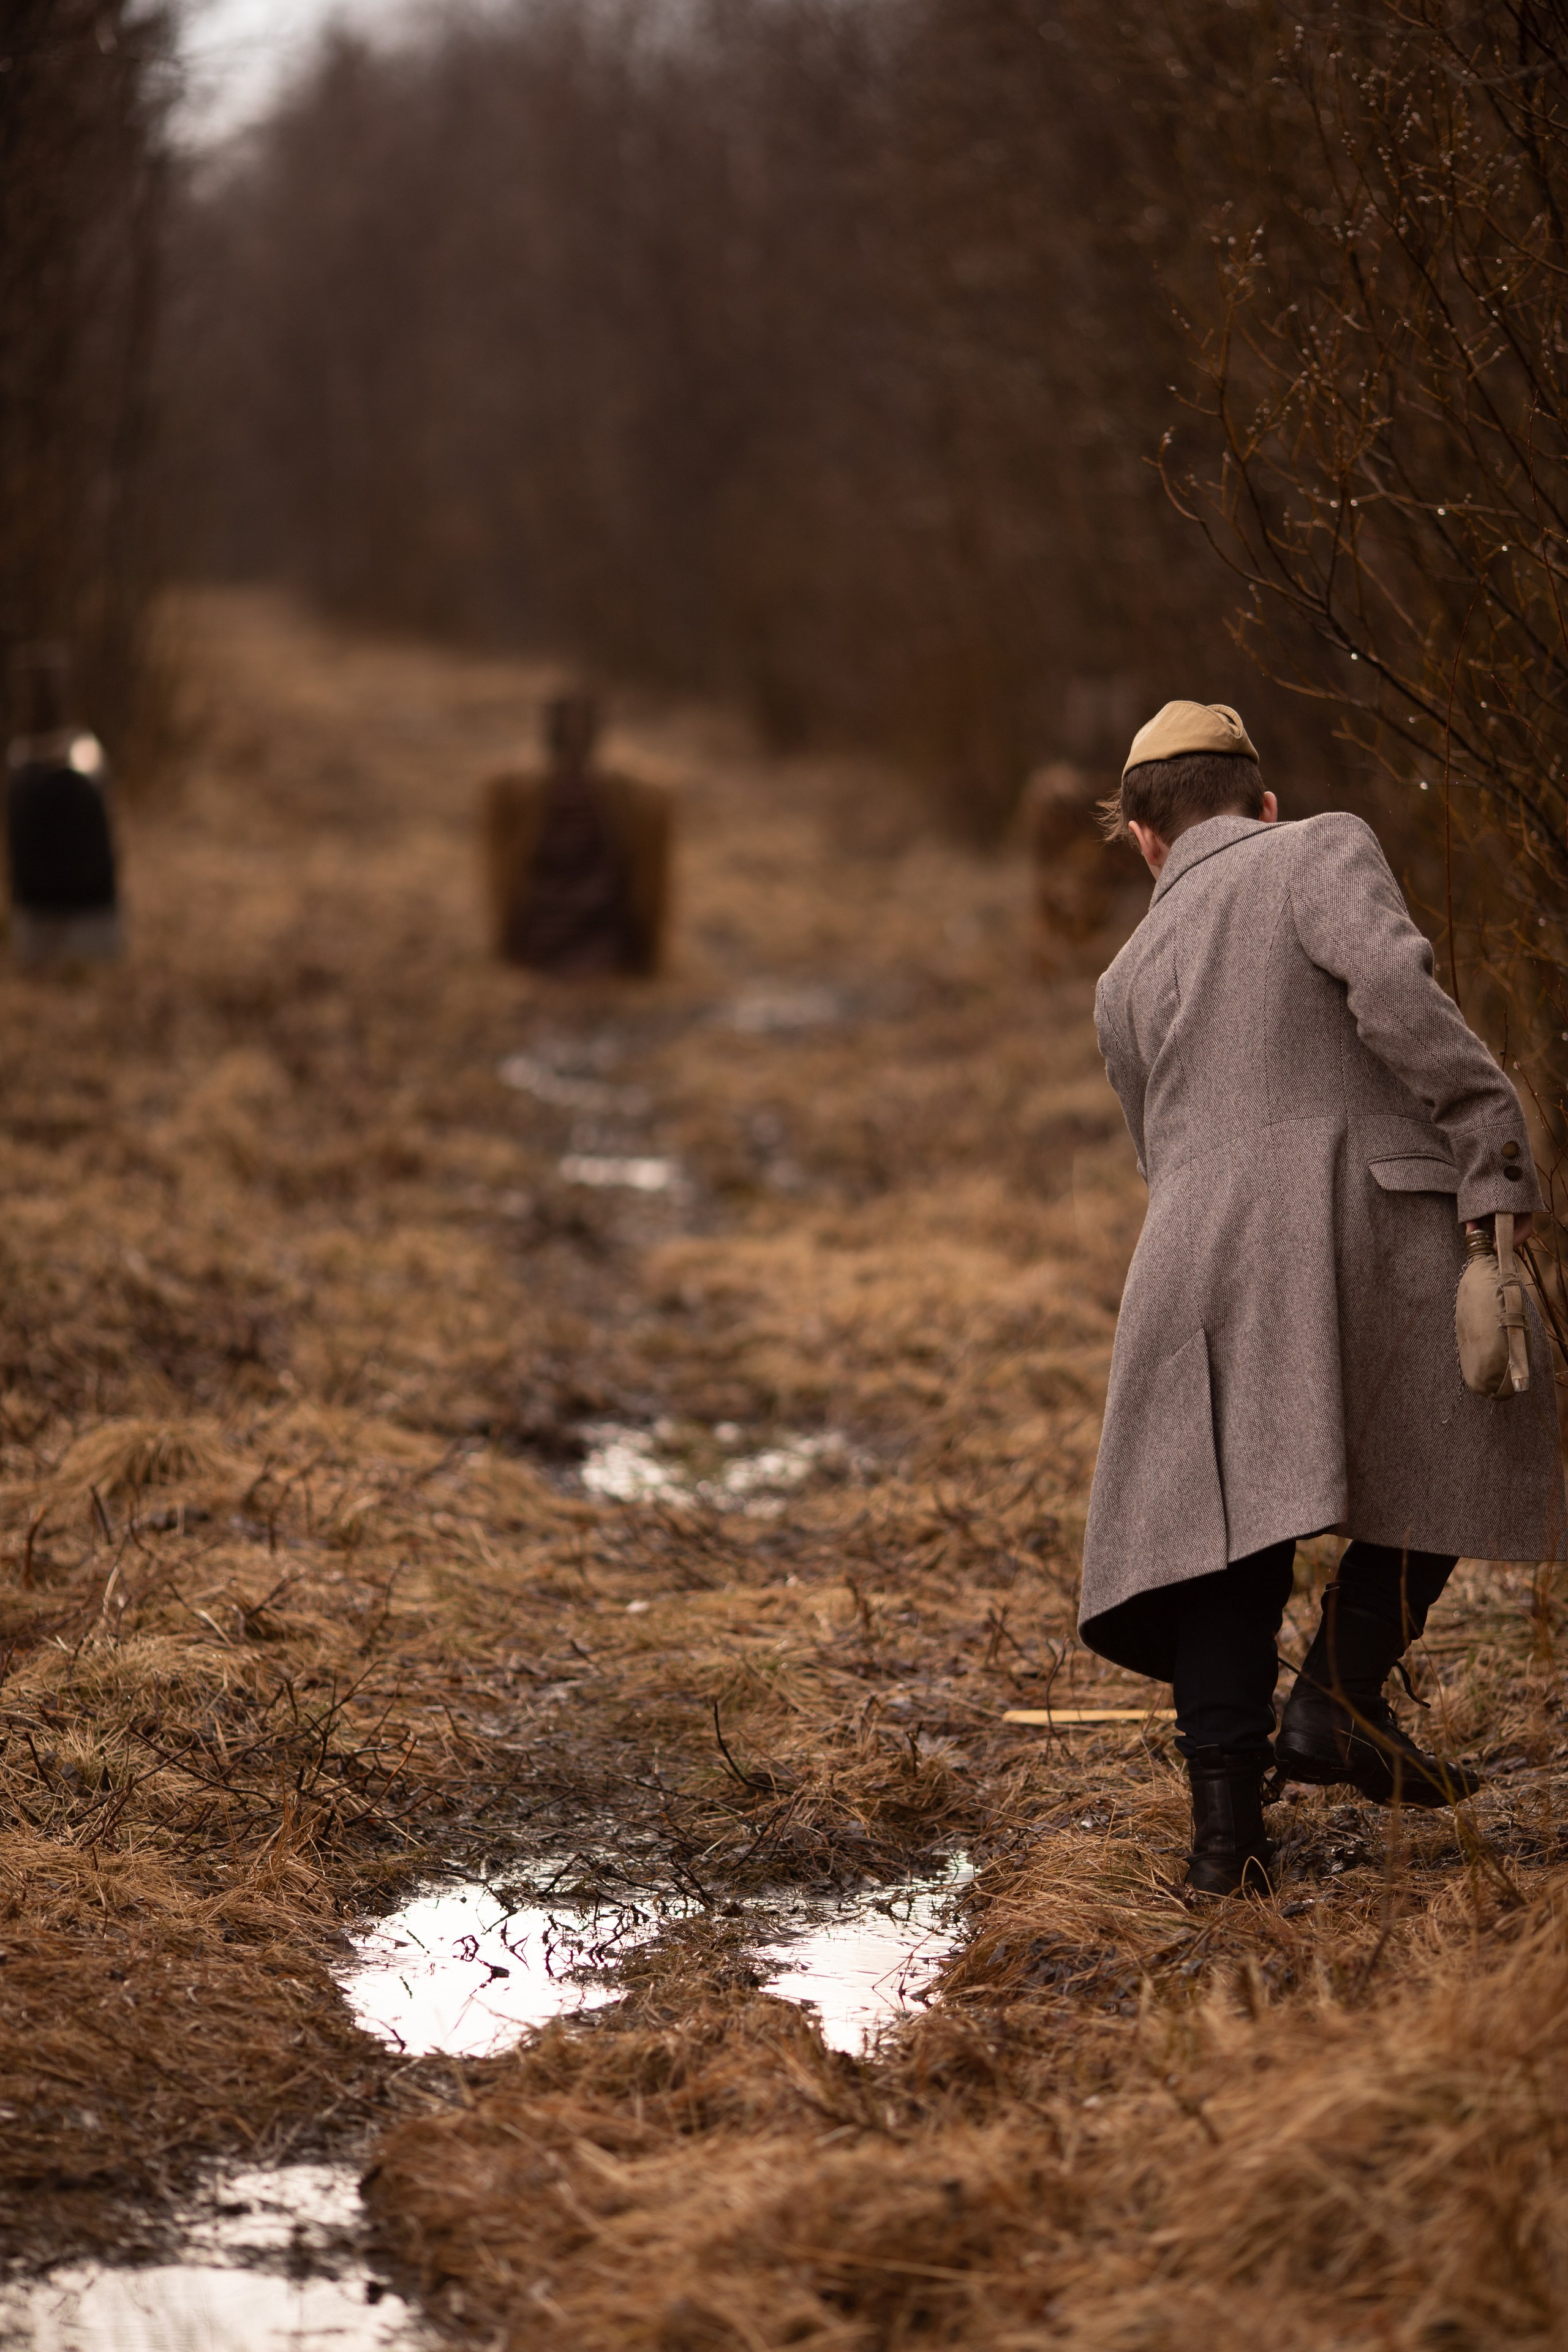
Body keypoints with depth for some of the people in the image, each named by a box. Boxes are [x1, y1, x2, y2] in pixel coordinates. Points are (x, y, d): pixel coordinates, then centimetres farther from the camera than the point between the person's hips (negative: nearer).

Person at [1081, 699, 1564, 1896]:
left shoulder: (1129, 982, 25)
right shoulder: (1324, 852, 9)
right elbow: (1392, 989, -11)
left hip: (1202, 1259, 4)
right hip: (1373, 1220, -4)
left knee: (1232, 1532, 7)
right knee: (1451, 1455, 17)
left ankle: (1227, 1819, 0)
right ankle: (1340, 1699, 2)